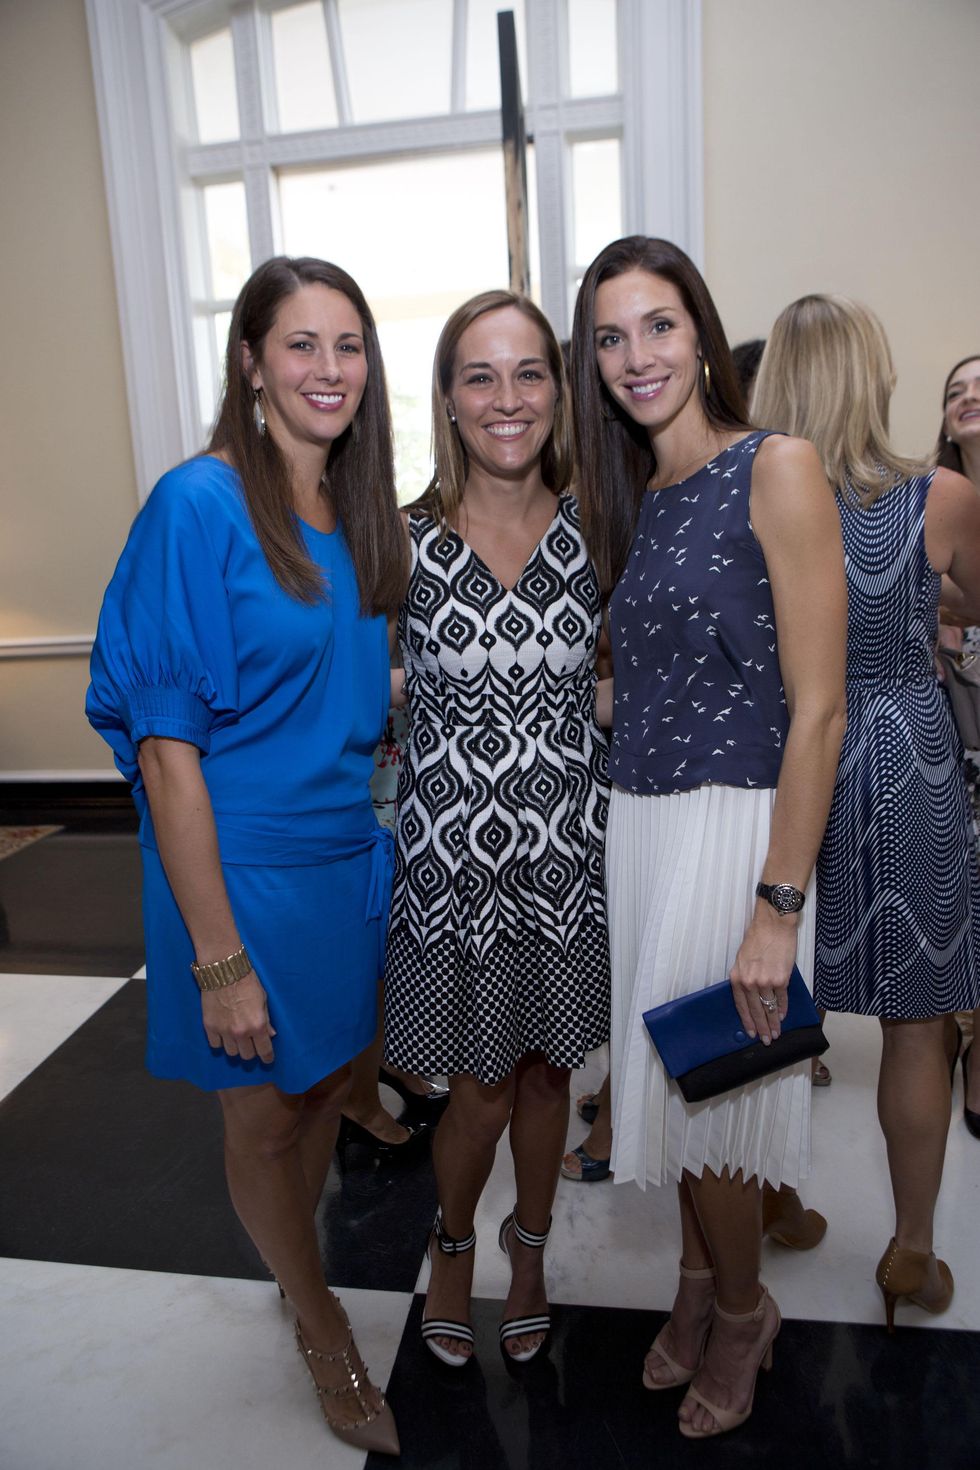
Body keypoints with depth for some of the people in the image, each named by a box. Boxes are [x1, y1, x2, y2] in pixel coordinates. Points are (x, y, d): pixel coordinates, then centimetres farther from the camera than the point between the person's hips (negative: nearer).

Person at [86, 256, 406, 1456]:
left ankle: (290, 1261, 51)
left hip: (350, 856, 7)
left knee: (329, 1085, 23)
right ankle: (325, 1334, 39)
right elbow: (166, 748, -19)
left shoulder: (357, 513, 4)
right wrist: (219, 954, -19)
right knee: (263, 1115, 15)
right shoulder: (200, 506, -17)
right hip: (243, 867, -6)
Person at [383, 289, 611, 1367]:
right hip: (453, 856, -2)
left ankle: (531, 1248, 47)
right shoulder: (404, 541, -7)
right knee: (480, 1089, 10)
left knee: (546, 1069, 18)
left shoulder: (592, 530, -2)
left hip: (566, 852, 2)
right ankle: (454, 1242, 44)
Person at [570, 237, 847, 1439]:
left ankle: (742, 1310, 37)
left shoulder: (776, 469, -11)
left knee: (711, 1090, 8)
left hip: (733, 825, -6)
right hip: (635, 822, 6)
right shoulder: (629, 496, 10)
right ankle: (698, 1276, 44)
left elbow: (817, 710, -16)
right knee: (664, 1079, 18)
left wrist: (778, 905, -18)